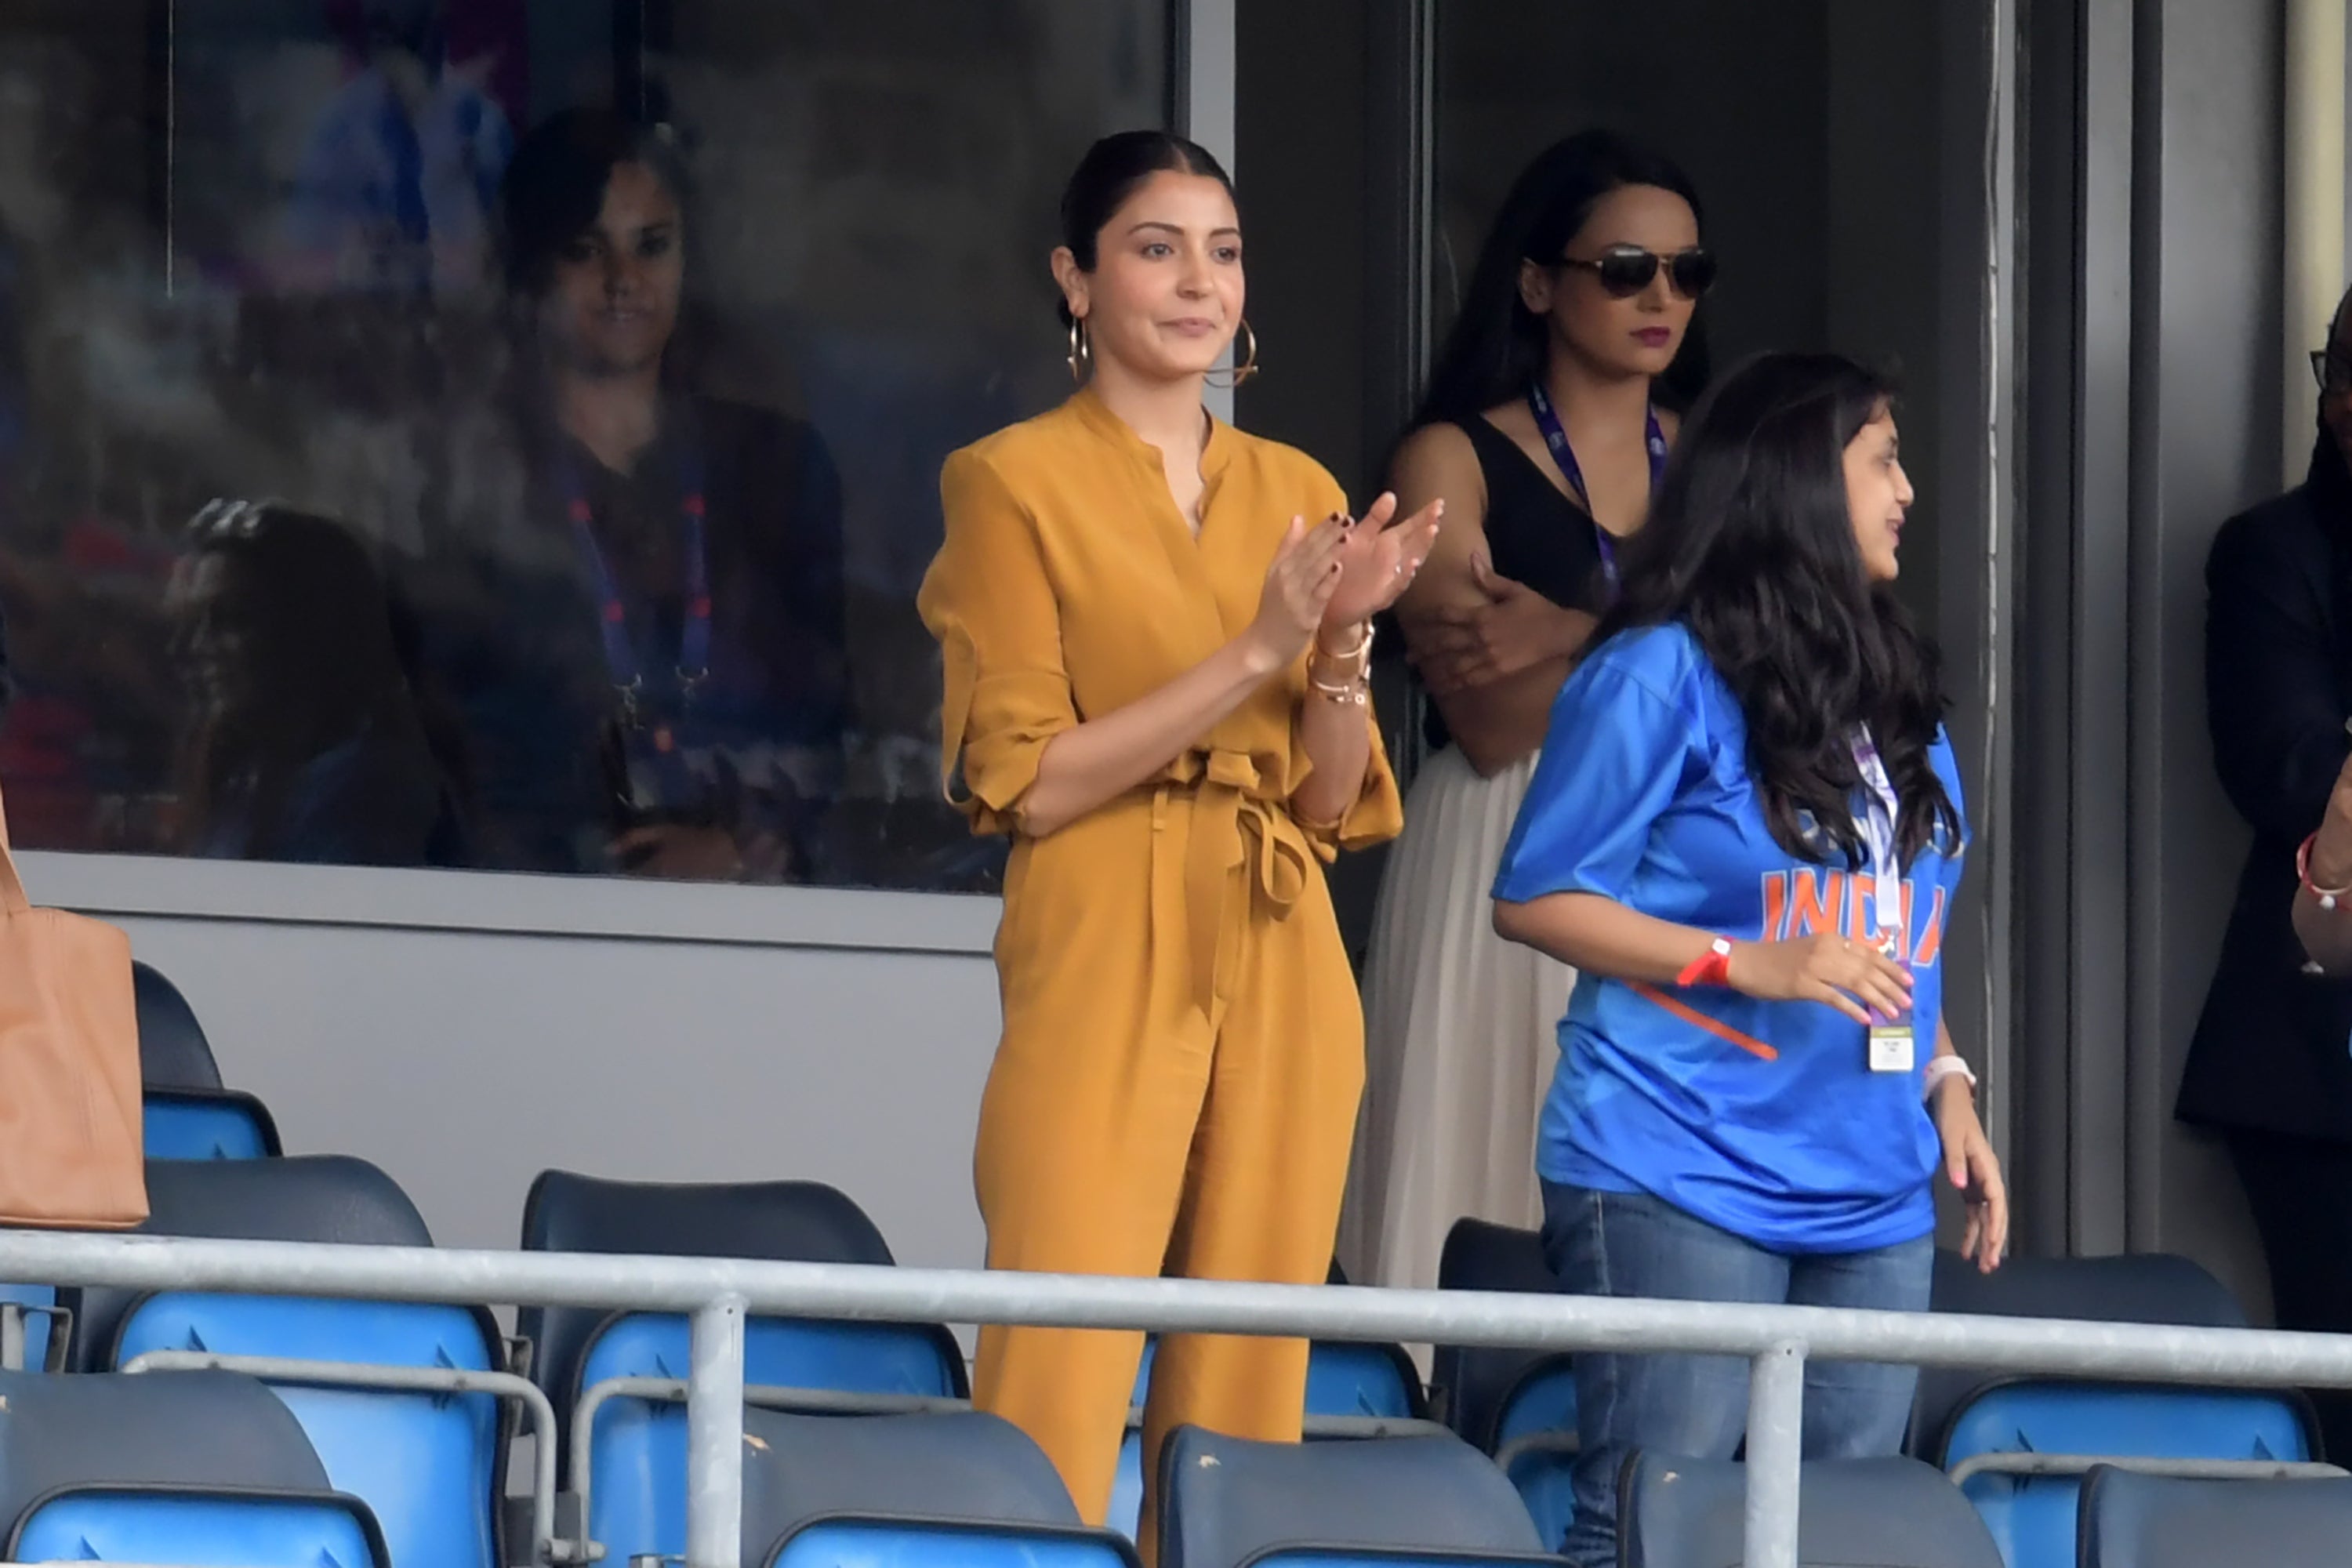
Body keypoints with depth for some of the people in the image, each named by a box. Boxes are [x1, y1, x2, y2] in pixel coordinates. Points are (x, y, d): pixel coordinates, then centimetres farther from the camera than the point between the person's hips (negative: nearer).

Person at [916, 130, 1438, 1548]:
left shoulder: (1296, 492, 14)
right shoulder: (1015, 483, -1)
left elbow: (1331, 804, 12)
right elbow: (1028, 782, -10)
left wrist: (1345, 642, -6)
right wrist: (1253, 651, -15)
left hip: (1283, 978, 5)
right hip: (1104, 966, -5)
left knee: (1250, 1394, 3)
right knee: (1061, 1393, -12)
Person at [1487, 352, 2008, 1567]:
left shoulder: (1895, 699, 17)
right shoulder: (1663, 676, -6)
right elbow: (1535, 899, -8)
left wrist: (1946, 1086, 12)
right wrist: (1753, 966, -17)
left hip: (1871, 1196, 7)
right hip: (1683, 1181, -7)